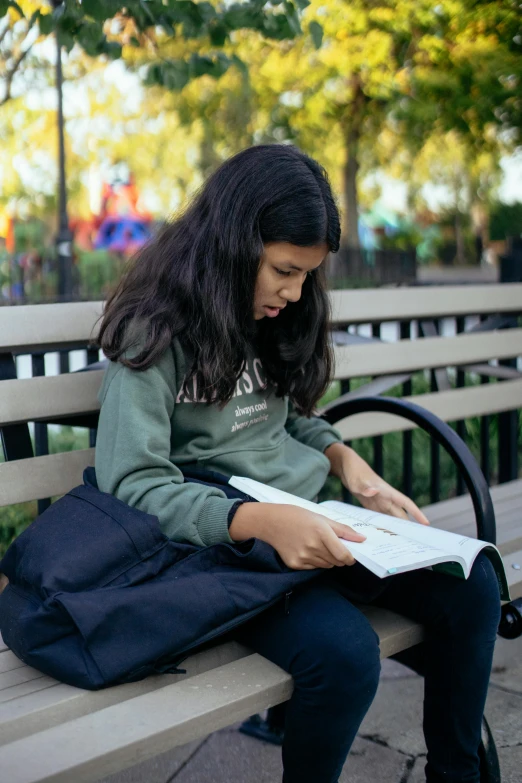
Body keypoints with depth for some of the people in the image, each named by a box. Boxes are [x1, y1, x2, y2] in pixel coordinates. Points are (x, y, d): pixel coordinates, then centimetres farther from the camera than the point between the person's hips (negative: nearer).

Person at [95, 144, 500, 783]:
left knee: (472, 586, -9)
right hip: (221, 539, -7)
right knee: (343, 651, -31)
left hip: (310, 522, 7)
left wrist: (342, 457, 0)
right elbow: (134, 485, -18)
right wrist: (260, 521, -32)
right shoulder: (156, 334, -12)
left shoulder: (273, 320, 10)